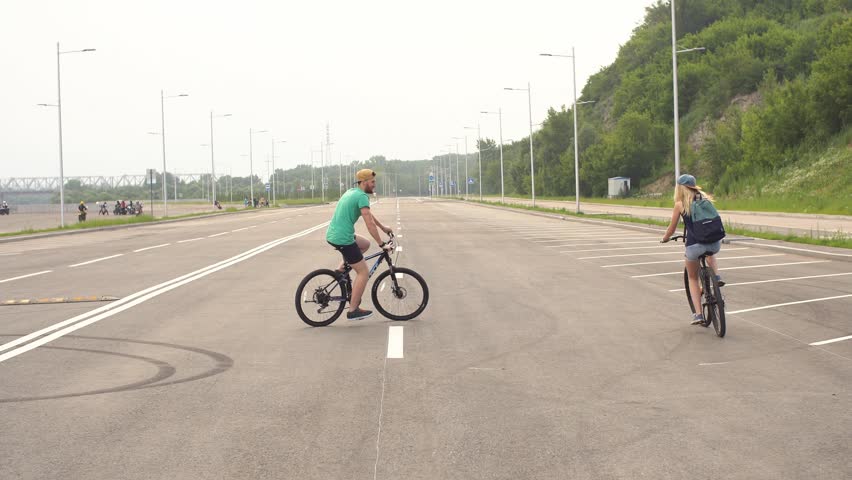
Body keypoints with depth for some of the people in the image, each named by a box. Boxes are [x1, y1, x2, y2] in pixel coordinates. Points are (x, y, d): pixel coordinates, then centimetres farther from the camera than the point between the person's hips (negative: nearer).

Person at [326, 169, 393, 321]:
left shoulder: (352, 192, 17)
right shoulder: (362, 196, -12)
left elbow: (369, 214, 30)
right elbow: (370, 224, -17)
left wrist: (383, 228, 35)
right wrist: (382, 244, -12)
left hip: (332, 235, 9)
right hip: (343, 239, -9)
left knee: (365, 244, 29)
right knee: (363, 273, 0)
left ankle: (342, 270, 18)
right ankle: (353, 310, 1)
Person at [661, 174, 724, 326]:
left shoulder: (680, 204, 3)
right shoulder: (704, 199, 13)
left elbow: (671, 229, 9)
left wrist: (665, 238, 30)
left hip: (694, 245, -3)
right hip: (715, 243, 3)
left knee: (693, 278, 19)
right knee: (710, 254, 41)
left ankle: (698, 314, 9)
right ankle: (717, 276, 15)